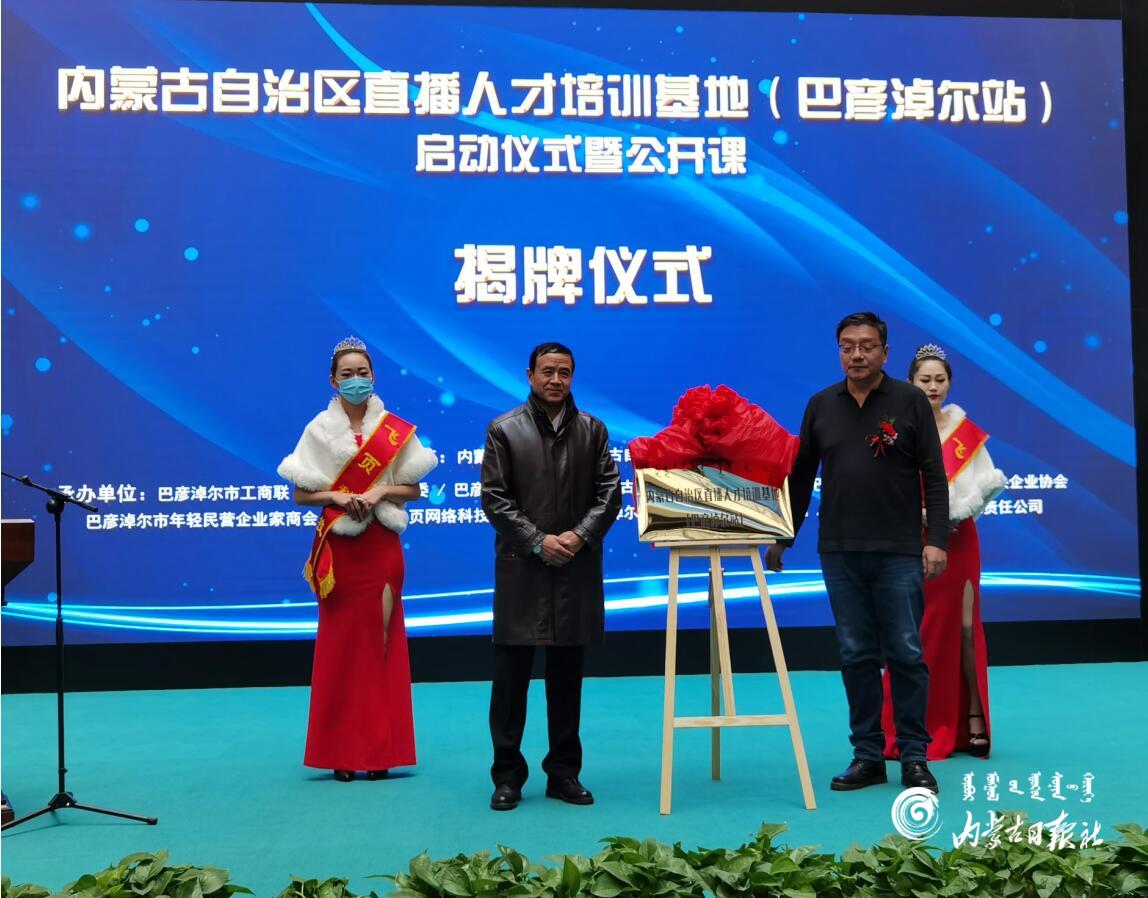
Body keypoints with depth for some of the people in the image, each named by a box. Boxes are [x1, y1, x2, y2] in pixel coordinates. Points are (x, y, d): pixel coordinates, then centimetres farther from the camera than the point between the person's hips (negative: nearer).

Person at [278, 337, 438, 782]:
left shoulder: (396, 430, 4)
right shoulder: (319, 429, 3)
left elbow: (413, 488, 6)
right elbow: (301, 494, 2)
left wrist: (379, 493, -11)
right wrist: (336, 497, -14)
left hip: (381, 545, 1)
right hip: (338, 547, -1)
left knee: (381, 639, 1)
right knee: (340, 640, 1)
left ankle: (378, 750, 8)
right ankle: (342, 751, 7)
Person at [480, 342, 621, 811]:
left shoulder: (593, 430, 9)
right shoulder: (504, 430, 2)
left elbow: (610, 491, 5)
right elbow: (494, 497, -3)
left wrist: (580, 536, -10)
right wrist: (537, 541, -12)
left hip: (576, 570, 2)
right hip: (521, 569, -2)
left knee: (567, 677, 9)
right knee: (511, 676, 2)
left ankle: (564, 773, 19)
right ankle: (507, 776, 11)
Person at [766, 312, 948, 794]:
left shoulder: (910, 401, 0)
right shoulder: (821, 405, 8)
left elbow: (934, 478, -2)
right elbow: (801, 477, 14)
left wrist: (935, 540, -11)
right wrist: (782, 538, 14)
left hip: (899, 553, -3)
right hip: (839, 553, 3)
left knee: (906, 654, 1)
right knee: (855, 656, 7)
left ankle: (914, 758, 11)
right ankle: (867, 756, 16)